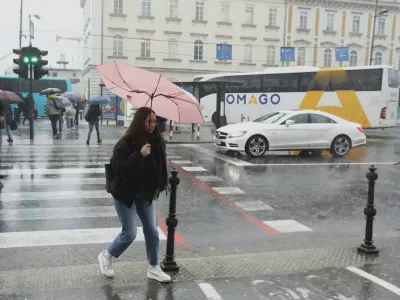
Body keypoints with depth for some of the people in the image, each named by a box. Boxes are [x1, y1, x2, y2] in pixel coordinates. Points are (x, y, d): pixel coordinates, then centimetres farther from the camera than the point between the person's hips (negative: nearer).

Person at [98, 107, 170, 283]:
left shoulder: (156, 141, -3)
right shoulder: (125, 143, -19)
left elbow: (160, 165, 11)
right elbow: (118, 168, -29)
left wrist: (158, 187, 5)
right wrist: (139, 155, -35)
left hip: (145, 194, 6)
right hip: (125, 194, -5)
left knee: (152, 231, 6)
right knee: (130, 233, -1)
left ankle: (153, 268, 22)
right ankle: (106, 257, 26)